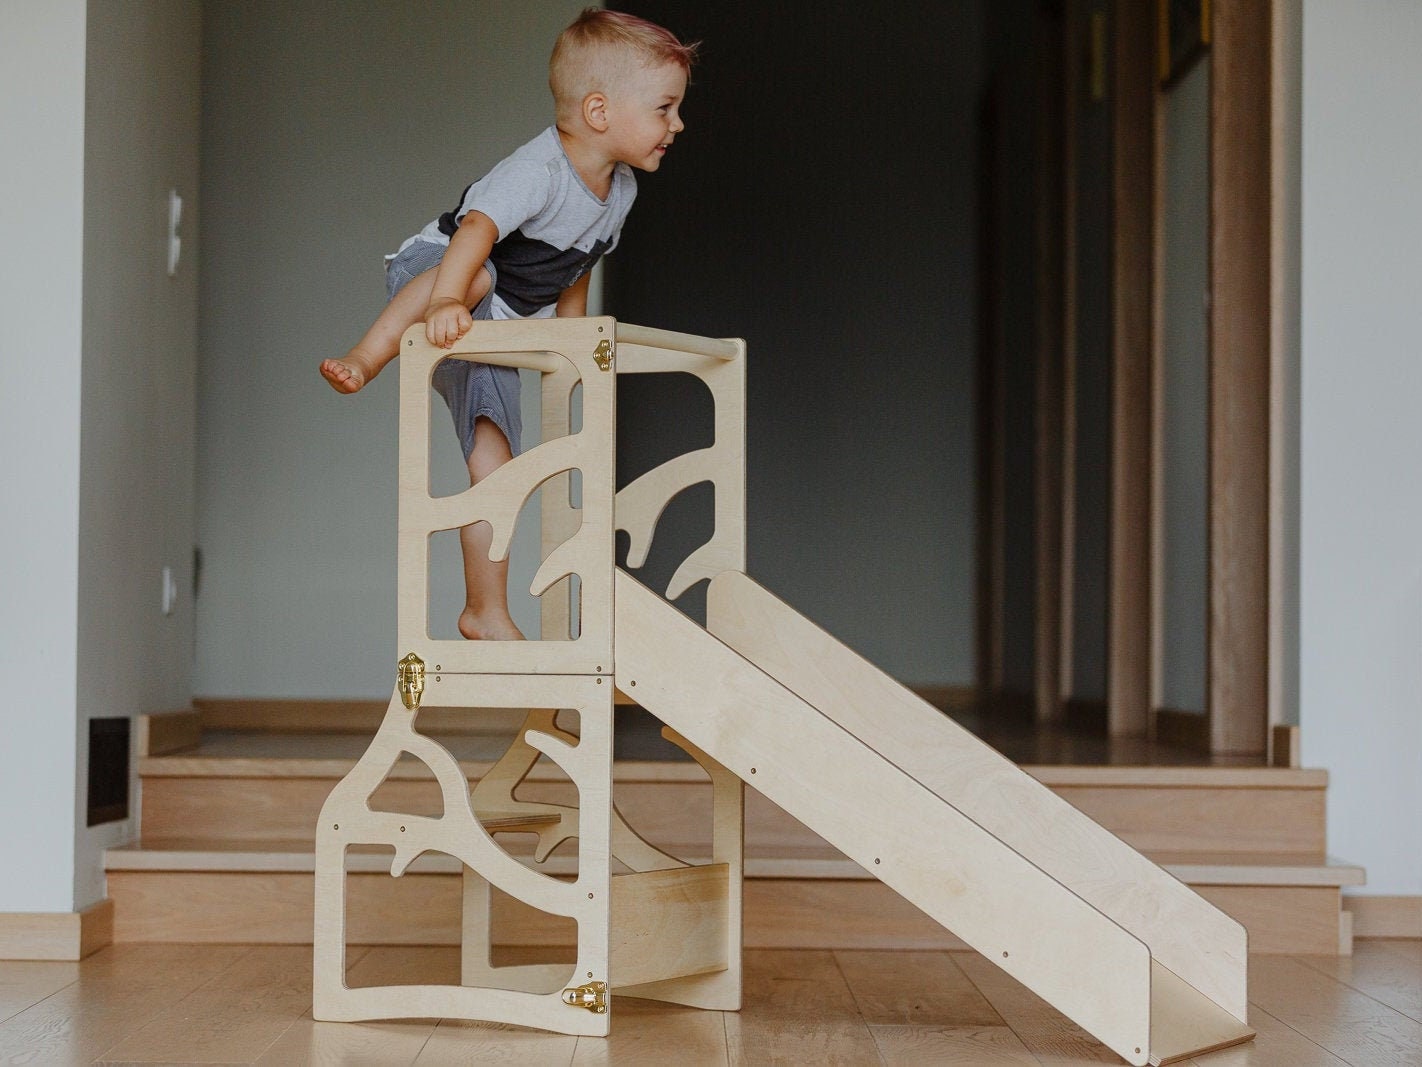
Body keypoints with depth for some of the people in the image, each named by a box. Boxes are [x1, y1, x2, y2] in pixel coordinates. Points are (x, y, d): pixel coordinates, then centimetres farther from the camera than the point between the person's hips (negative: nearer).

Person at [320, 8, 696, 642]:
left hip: (499, 329, 6)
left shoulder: (621, 190, -1)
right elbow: (477, 228, -45)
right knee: (481, 276, -42)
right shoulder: (538, 172, -29)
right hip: (431, 278, -6)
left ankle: (486, 612, 3)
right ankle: (367, 358, -37)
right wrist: (448, 301, -60)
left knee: (494, 460, -3)